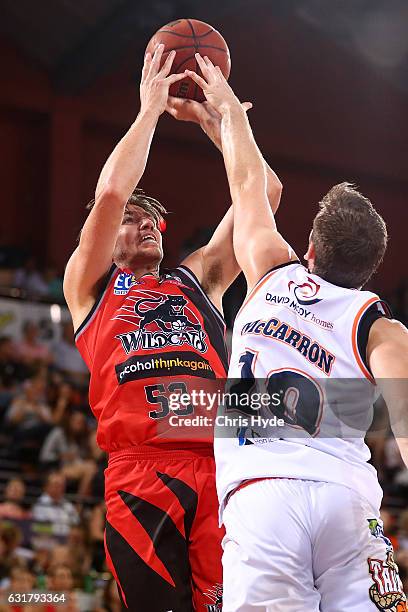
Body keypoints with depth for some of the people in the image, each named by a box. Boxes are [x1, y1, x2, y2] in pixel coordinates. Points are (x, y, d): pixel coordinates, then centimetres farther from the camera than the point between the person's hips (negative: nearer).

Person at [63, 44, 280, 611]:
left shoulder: (198, 280, 28)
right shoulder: (91, 286, 19)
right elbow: (111, 193, 3)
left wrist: (210, 119, 21)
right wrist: (151, 108, 10)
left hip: (217, 468, 3)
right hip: (140, 473, -3)